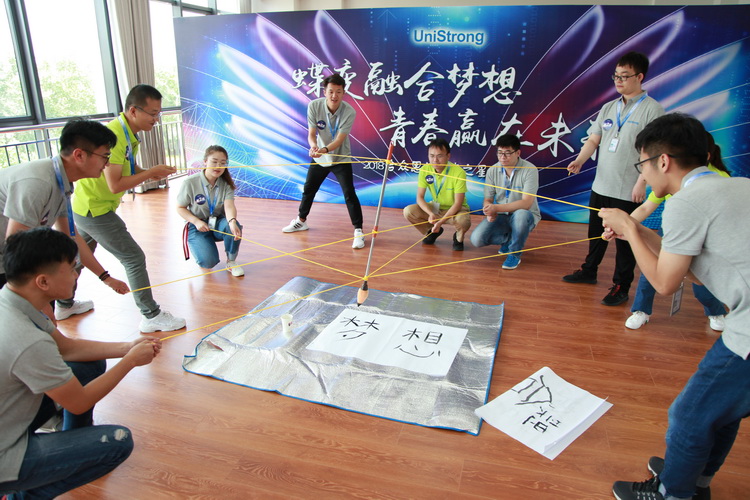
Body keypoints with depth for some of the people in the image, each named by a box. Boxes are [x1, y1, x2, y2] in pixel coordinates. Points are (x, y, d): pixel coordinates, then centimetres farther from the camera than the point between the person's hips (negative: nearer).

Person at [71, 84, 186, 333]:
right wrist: (151, 172, -21)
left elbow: (129, 170, 10)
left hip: (87, 207, 10)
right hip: (95, 210, -10)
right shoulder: (114, 135, -26)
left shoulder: (129, 134, 4)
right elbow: (115, 185, -28)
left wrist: (152, 172, -8)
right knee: (134, 259, -7)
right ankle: (151, 316, 1)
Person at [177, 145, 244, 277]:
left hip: (218, 223, 2)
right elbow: (180, 208, -5)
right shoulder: (190, 183, -15)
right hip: (198, 226, -2)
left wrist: (232, 221, -48)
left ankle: (231, 262, -9)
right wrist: (197, 222, -22)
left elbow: (229, 206, -26)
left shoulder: (226, 184, -9)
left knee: (234, 227, -34)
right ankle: (200, 247, 15)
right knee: (209, 262, -23)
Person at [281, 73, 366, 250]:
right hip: (319, 158, 4)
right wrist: (313, 146, -38)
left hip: (341, 159, -3)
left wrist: (324, 149, -47)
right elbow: (311, 134, -16)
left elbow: (339, 140, -28)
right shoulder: (314, 106, -17)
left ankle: (358, 231, -5)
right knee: (308, 189, 16)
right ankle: (301, 221, 39)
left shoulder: (349, 112, -24)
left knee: (349, 193, -15)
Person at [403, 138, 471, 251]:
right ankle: (433, 231, 9)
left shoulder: (459, 172, -25)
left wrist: (441, 221, -35)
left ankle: (458, 237, 2)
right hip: (436, 207, 4)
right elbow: (419, 197, -13)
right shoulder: (425, 170, -13)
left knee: (463, 220, -38)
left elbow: (458, 203, -25)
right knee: (408, 211, -19)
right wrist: (430, 214, -32)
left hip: (455, 209, -4)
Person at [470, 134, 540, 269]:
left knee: (521, 214, -41)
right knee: (476, 239, -20)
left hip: (525, 216, -3)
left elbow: (526, 203, -24)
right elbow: (488, 199, 4)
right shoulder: (492, 171, -2)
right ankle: (509, 239, 11)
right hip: (501, 217, 4)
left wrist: (496, 208, -33)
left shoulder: (529, 170, -16)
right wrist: (489, 211, -21)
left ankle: (515, 254, -13)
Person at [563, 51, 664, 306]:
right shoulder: (609, 108, 11)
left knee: (624, 239, 2)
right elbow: (594, 139, 8)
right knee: (596, 232, 18)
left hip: (627, 191, -6)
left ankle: (621, 286, 13)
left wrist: (642, 182, -19)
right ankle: (589, 271, 35)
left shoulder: (652, 109, -8)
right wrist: (580, 160, -10)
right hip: (600, 186, 6)